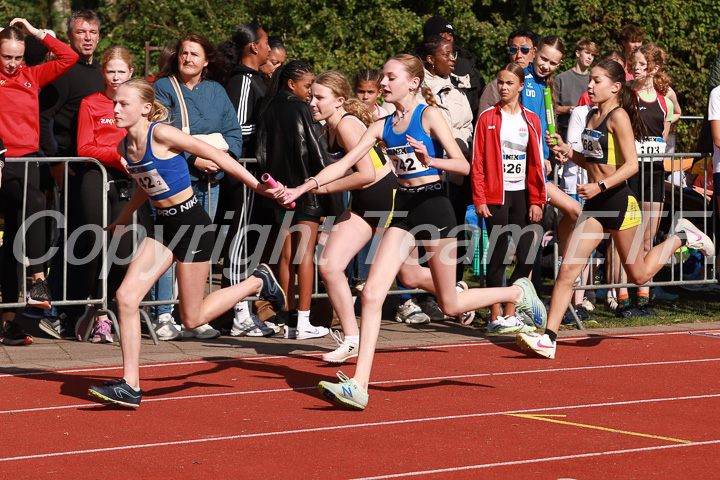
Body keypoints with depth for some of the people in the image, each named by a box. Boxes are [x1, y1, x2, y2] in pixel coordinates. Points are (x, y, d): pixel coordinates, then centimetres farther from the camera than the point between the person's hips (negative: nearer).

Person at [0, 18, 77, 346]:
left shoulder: (32, 76, 13)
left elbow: (69, 57, 12)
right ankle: (38, 279, -34)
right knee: (35, 202, -33)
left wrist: (37, 33, 7)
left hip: (29, 159, 5)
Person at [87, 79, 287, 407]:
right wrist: (124, 218, 24)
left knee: (192, 318, 1)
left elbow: (216, 155, -16)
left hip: (191, 222, -7)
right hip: (163, 225, 7)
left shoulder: (161, 134, -20)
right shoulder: (125, 148, 3)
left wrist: (258, 187, -16)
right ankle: (130, 386, -3)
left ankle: (258, 283, 23)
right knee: (126, 296, -8)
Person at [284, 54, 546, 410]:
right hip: (403, 210, 5)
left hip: (433, 206, -5)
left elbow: (463, 166, -13)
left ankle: (518, 293, 30)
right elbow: (343, 164, 4)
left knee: (450, 305, 5)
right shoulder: (382, 127, 8)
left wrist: (430, 160, -32)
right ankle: (359, 386, -11)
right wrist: (301, 189, -6)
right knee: (372, 294, -9)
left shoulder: (428, 116, -8)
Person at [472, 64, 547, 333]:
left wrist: (537, 200, 1)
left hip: (522, 195, 3)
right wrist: (479, 199, -10)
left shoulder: (531, 121, 9)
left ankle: (510, 315, 8)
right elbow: (478, 162, -2)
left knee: (527, 257, 0)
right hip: (496, 195, -3)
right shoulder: (488, 118, 1)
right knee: (498, 256, -4)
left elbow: (536, 163, 8)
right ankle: (495, 318, 1)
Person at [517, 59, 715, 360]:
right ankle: (548, 338, -8)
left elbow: (631, 164, -18)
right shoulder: (593, 116, 11)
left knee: (638, 275, 9)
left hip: (618, 200, -7)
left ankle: (682, 237, 31)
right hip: (595, 204, 7)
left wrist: (600, 186, -28)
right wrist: (566, 151, 4)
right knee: (567, 269, -5)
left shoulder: (618, 116, -13)